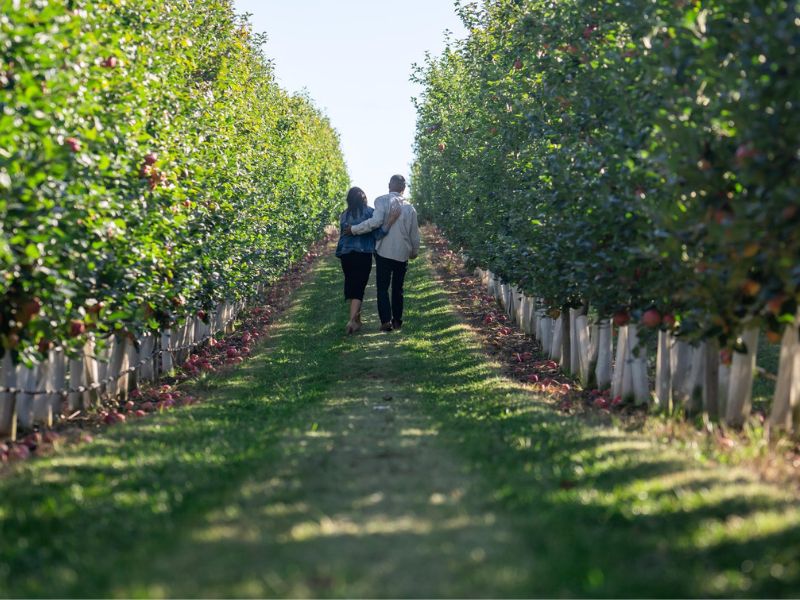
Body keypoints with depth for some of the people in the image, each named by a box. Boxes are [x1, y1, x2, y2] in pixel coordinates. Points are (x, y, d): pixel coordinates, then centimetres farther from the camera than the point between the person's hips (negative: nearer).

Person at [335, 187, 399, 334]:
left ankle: (357, 319, 26)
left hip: (346, 254, 3)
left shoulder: (344, 215, 5)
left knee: (351, 286, 16)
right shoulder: (369, 212, -4)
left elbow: (343, 233, 8)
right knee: (358, 287, -3)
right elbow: (378, 234, -10)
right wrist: (390, 221, -14)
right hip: (363, 255, -3)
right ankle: (352, 320, -20)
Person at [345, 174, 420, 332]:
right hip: (402, 254, 3)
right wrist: (414, 252, 26)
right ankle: (397, 320, 18)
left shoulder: (382, 201, -9)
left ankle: (386, 321, -11)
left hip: (384, 252, -3)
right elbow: (414, 233, 10)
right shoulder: (409, 207, 4)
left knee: (382, 288, 2)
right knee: (398, 289, 16)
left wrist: (354, 229, -13)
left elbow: (375, 221, -23)